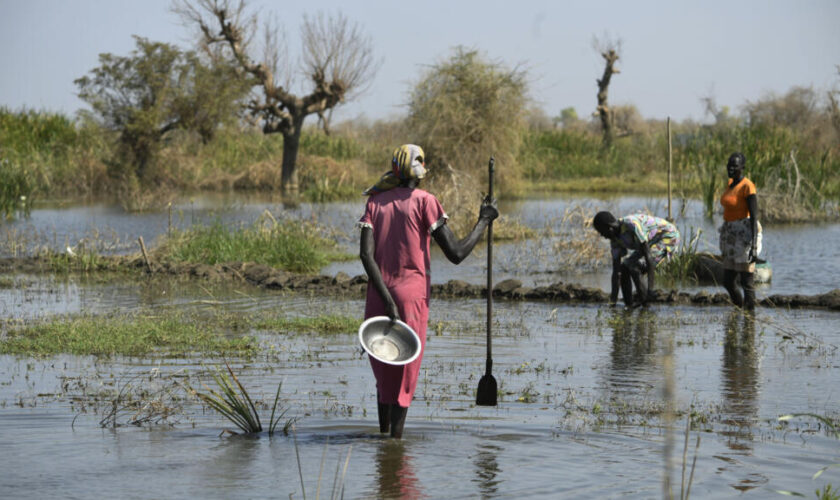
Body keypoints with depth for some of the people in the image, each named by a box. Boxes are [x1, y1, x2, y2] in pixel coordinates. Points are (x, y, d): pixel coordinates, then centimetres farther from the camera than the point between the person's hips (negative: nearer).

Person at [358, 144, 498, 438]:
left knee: (383, 373, 18)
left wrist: (386, 299, -11)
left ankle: (383, 435, 24)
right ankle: (395, 440, -3)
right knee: (405, 374, 2)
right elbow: (456, 254, -8)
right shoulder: (424, 202, -4)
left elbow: (366, 254, -7)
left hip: (377, 296, 4)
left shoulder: (375, 202, 8)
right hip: (412, 294, -4)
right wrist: (484, 221, 4)